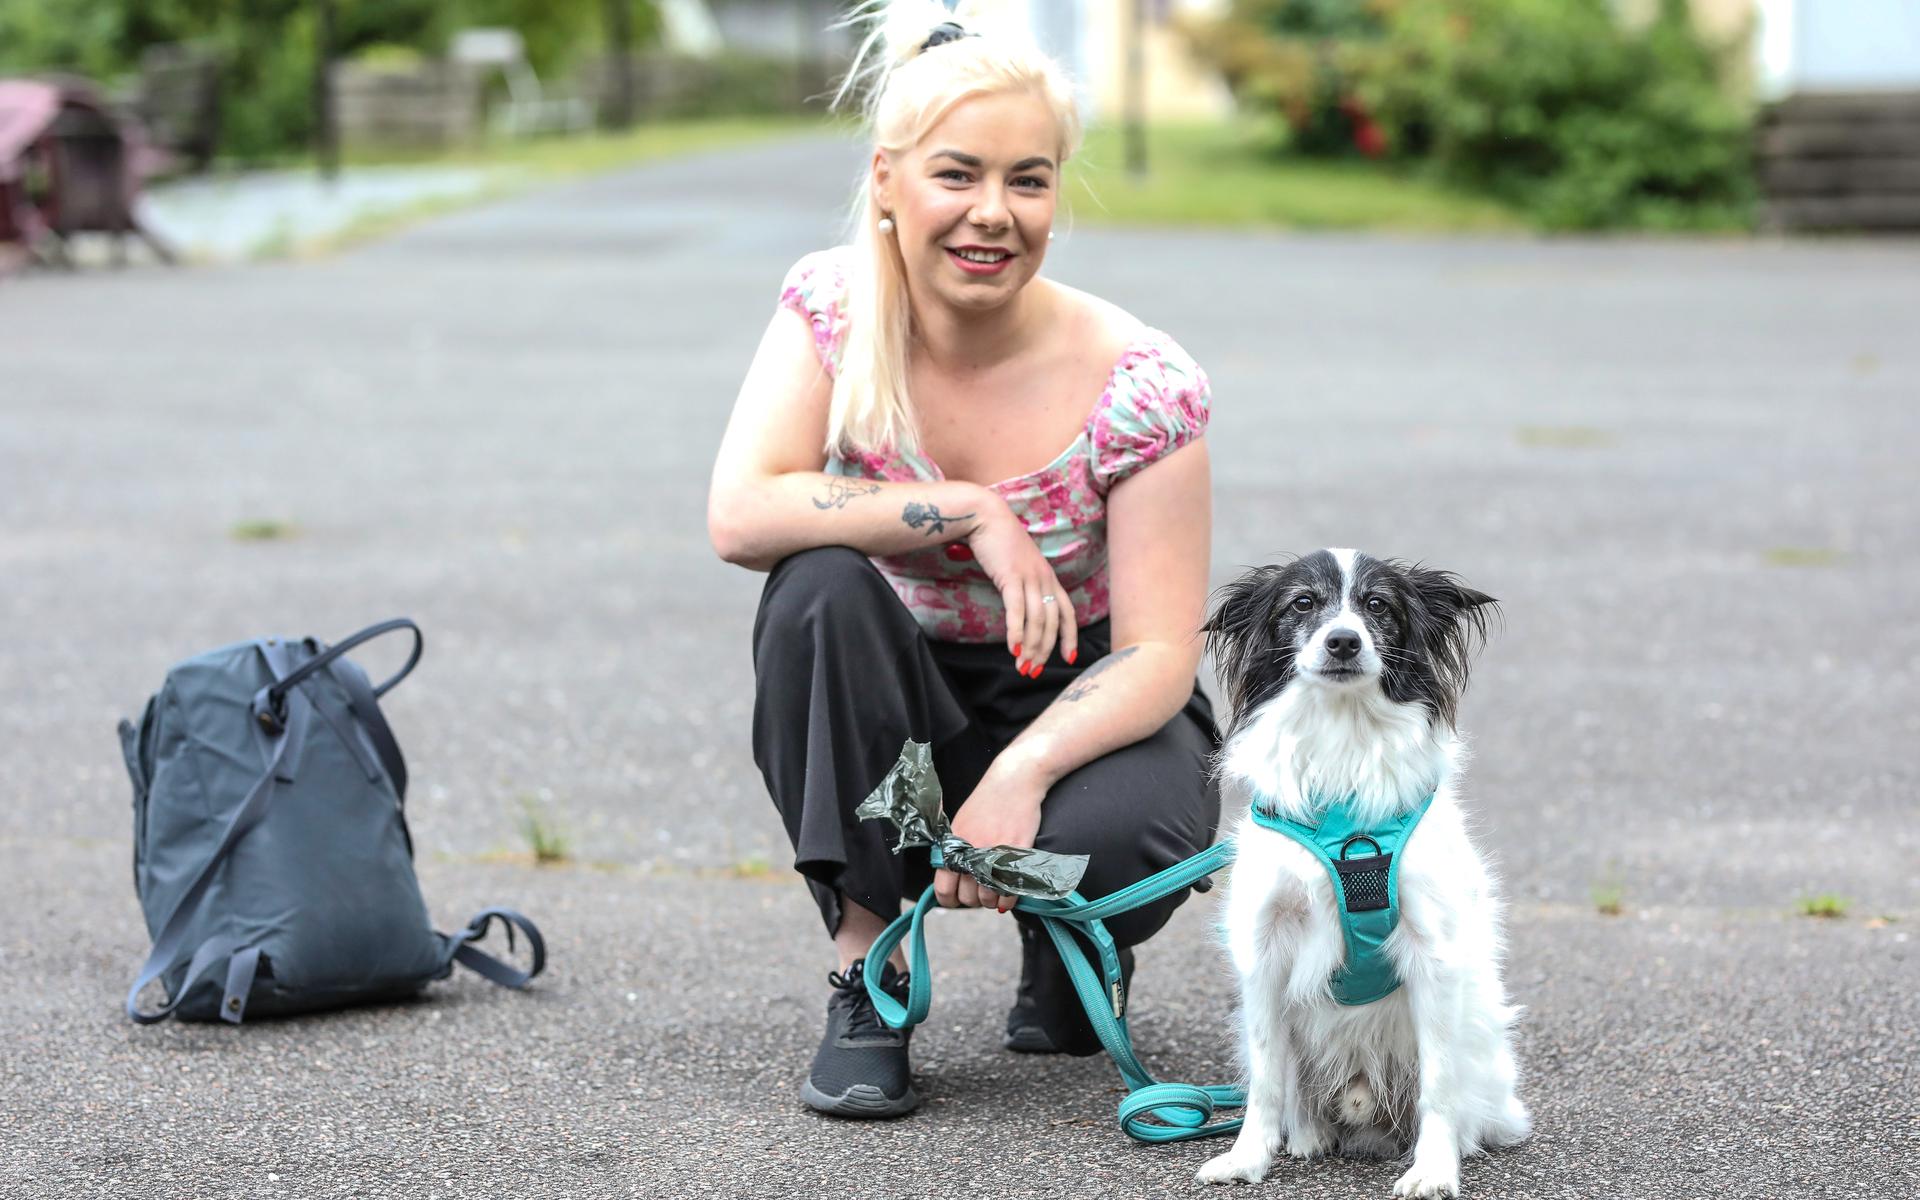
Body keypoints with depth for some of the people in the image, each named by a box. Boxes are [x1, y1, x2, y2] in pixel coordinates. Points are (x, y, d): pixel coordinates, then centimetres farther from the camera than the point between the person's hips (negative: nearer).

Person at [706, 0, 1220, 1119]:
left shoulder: (1141, 385, -20)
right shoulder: (834, 309, -13)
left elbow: (1159, 651, -20)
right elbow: (740, 513, -26)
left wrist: (1021, 773, -37)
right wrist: (969, 512, -31)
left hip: (1077, 704, -2)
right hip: (896, 705, 2)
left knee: (1115, 828, -35)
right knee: (820, 587, -30)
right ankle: (867, 966, -18)